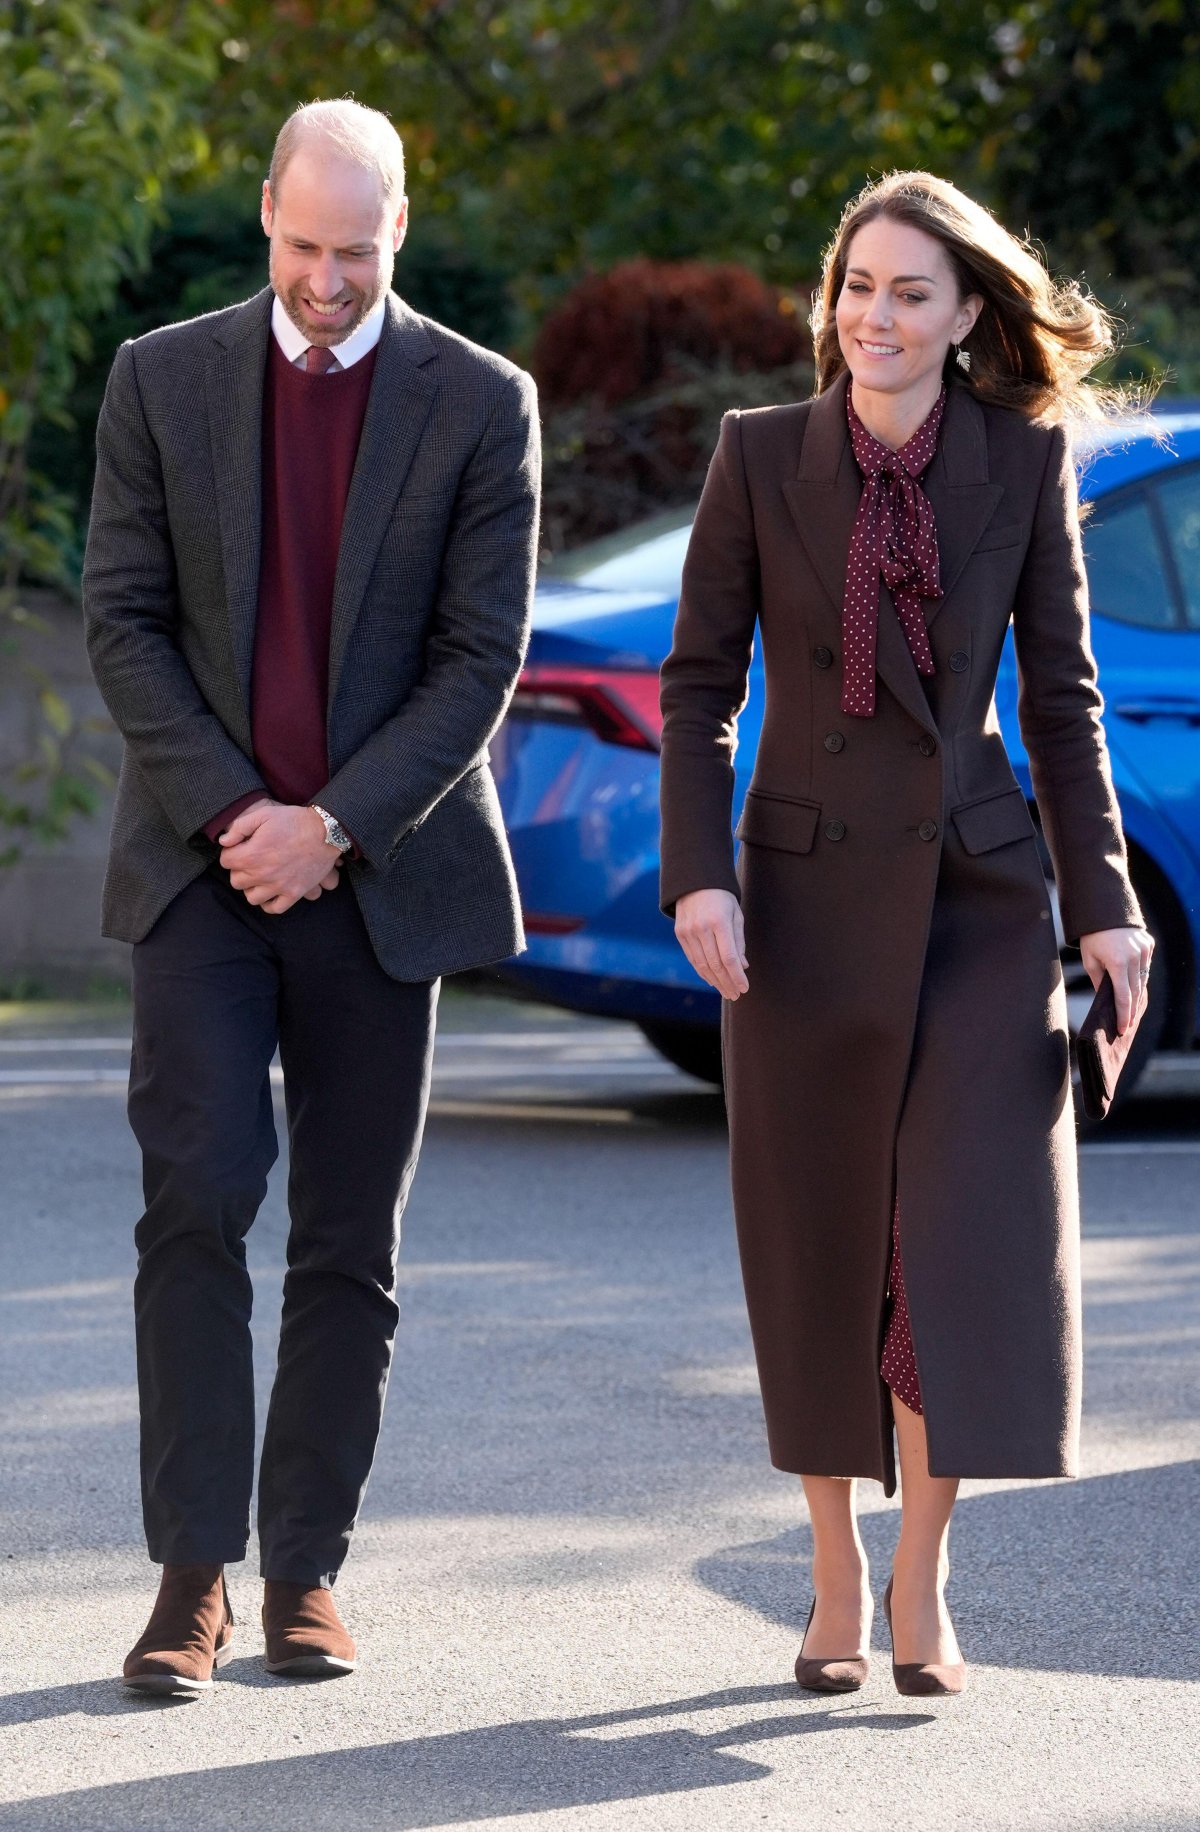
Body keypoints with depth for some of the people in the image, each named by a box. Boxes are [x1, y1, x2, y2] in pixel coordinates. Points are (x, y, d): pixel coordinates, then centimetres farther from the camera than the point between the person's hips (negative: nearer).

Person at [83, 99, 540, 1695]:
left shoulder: (481, 405, 1)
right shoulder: (163, 380, 4)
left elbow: (484, 653, -4)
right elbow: (122, 618, 1)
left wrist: (335, 826, -12)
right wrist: (230, 812, -10)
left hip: (381, 874, 0)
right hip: (201, 861, 0)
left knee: (351, 1237, 3)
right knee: (197, 1202, -12)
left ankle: (308, 1567, 12)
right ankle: (193, 1575, -9)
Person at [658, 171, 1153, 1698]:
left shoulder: (1026, 458, 0)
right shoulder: (760, 454, -1)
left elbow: (1060, 693, 4)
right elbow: (699, 684, 1)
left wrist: (1103, 897, -1)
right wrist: (696, 874, -10)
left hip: (976, 885, 0)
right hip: (810, 887, 0)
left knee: (971, 1225, -9)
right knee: (822, 1243, 5)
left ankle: (921, 1574, 3)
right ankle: (837, 1582, 17)